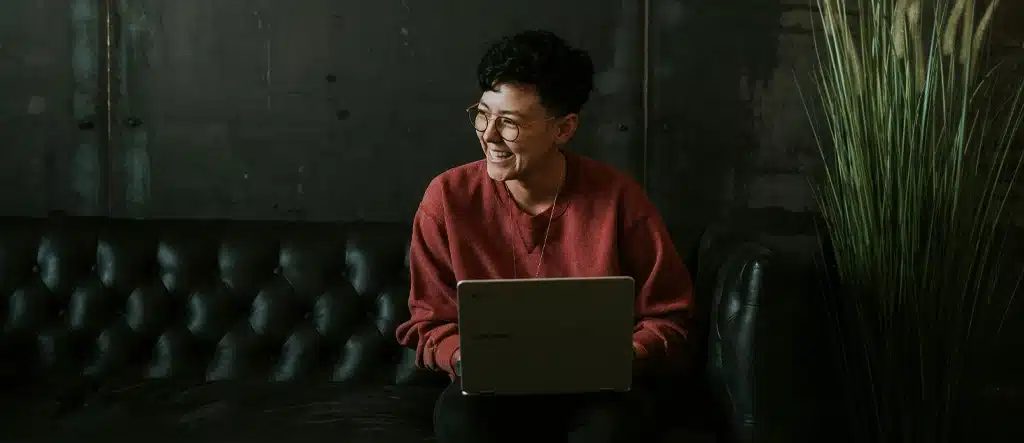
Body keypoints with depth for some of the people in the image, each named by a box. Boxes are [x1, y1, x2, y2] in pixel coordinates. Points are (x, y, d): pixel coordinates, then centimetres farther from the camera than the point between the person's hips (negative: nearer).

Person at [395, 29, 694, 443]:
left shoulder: (618, 197, -9)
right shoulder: (448, 197, -7)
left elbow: (667, 317, 0)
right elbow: (429, 322, 2)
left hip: (595, 388, 0)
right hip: (491, 386, 1)